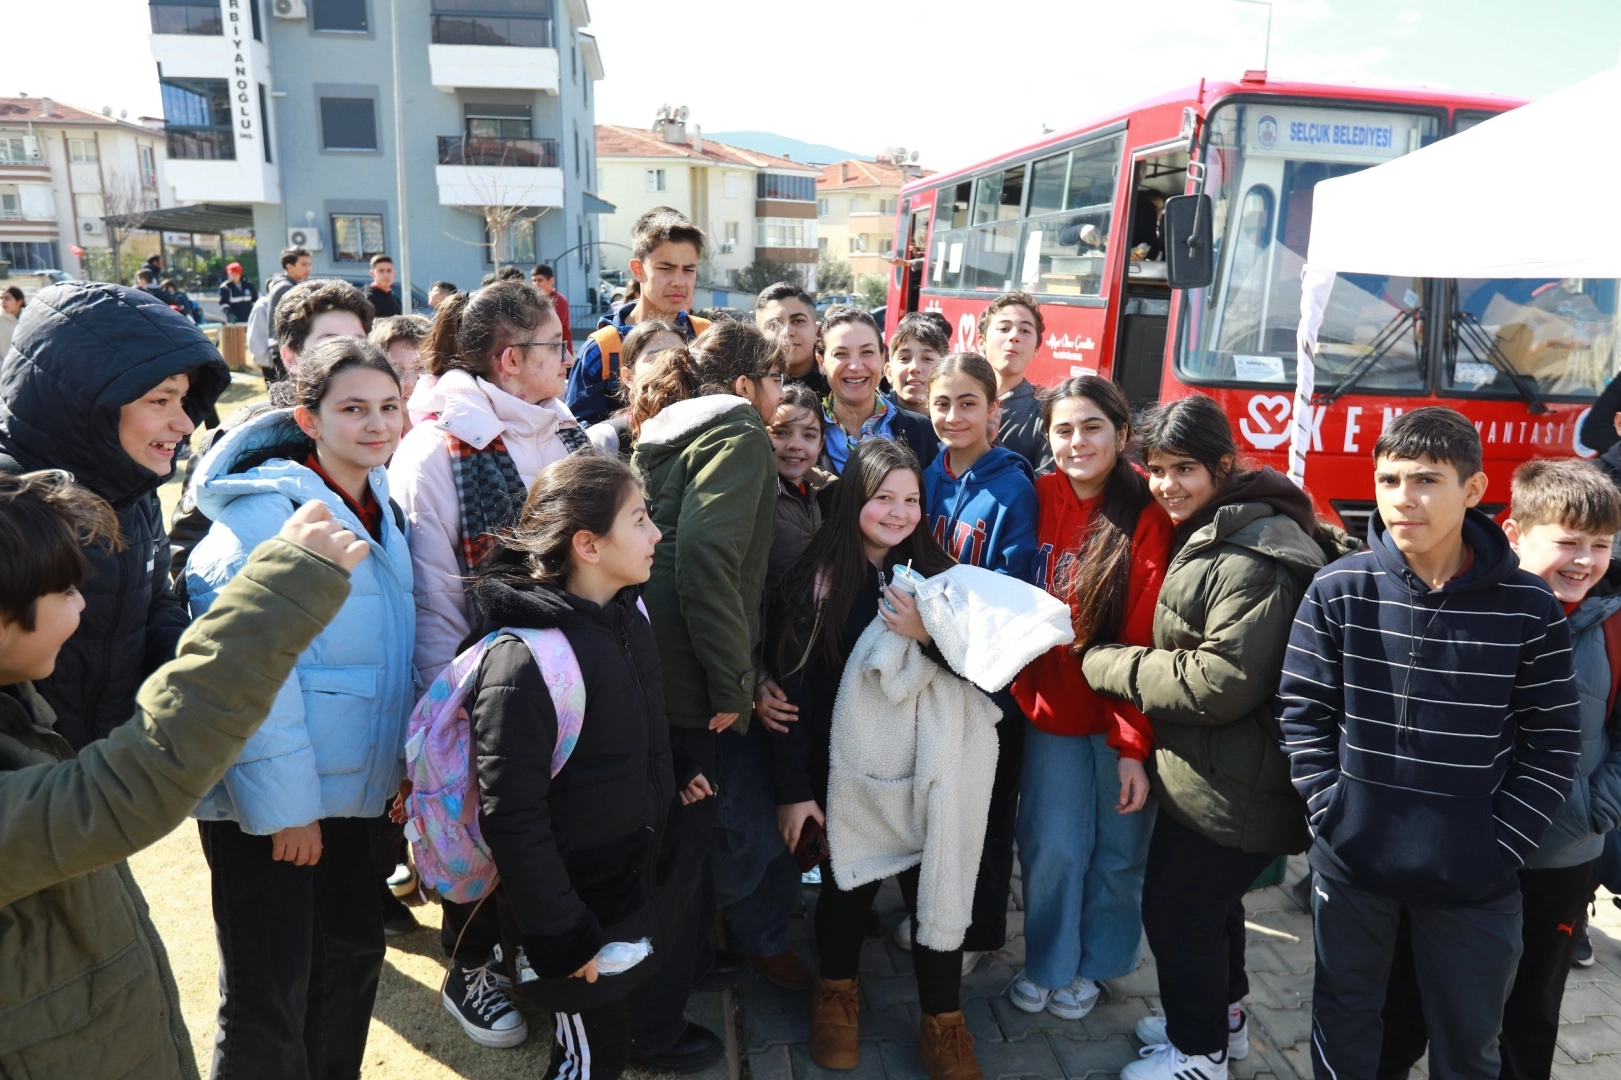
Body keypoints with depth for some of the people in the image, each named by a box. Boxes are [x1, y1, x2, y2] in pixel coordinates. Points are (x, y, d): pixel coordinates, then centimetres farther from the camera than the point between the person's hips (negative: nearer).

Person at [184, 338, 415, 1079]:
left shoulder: (380, 509, 7)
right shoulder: (267, 512, -18)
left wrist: (404, 758, 13)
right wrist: (286, 804, -20)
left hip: (345, 785, 8)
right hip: (268, 800, -8)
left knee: (354, 950, 19)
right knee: (270, 996, 3)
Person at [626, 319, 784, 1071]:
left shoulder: (670, 429, 18)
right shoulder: (739, 433, -10)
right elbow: (708, 559, -25)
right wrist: (732, 684, -18)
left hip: (648, 664, 9)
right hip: (685, 681, -9)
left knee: (681, 832, 24)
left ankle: (686, 957, 44)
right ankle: (652, 1029, 21)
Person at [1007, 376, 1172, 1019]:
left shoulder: (1147, 518, -13)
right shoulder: (1039, 499, -4)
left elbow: (1146, 640, -14)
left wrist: (1135, 746, -15)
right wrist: (1020, 692, -6)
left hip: (1123, 717, -2)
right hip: (1052, 708, 2)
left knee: (1117, 851, 11)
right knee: (1052, 847, 4)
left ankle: (1093, 962, 37)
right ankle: (1047, 963, 31)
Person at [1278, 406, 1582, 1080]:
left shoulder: (1528, 607, -8)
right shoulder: (1339, 590, -8)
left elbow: (1553, 745, -3)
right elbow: (1302, 710, -3)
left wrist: (1502, 843, -9)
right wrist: (1331, 811, -9)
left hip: (1473, 876, 0)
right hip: (1351, 859, 0)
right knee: (1345, 1014, 19)